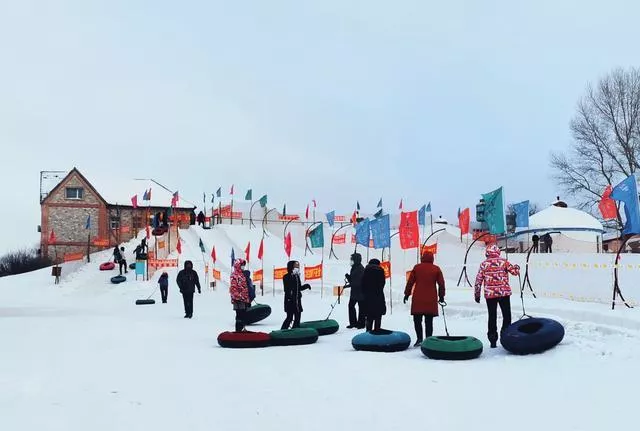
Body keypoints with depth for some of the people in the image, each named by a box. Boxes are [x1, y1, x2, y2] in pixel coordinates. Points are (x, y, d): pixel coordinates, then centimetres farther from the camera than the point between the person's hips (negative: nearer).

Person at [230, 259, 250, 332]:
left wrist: (248, 300, 24)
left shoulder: (243, 275, 19)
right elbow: (233, 288, -18)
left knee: (243, 316, 14)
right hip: (238, 300, -9)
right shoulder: (235, 276, -10)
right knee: (239, 316, -9)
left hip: (244, 300, 9)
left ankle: (242, 329, 23)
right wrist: (239, 296, -23)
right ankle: (238, 330, -5)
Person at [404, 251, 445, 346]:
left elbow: (410, 282, 3)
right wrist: (441, 296, 15)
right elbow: (441, 284, 5)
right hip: (431, 300, 1)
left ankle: (419, 338, -4)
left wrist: (407, 294, 11)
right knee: (429, 321, 5)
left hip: (418, 299, -1)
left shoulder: (417, 267, 3)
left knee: (417, 320, 7)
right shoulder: (436, 269, 4)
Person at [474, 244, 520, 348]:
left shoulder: (484, 264, 2)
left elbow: (478, 280, 3)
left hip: (489, 294, 2)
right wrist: (517, 267, 23)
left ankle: (492, 340, 10)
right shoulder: (503, 261, -2)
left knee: (492, 317, 9)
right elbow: (515, 271, -1)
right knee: (507, 316, 10)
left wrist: (477, 294, 13)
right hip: (504, 293, -1)